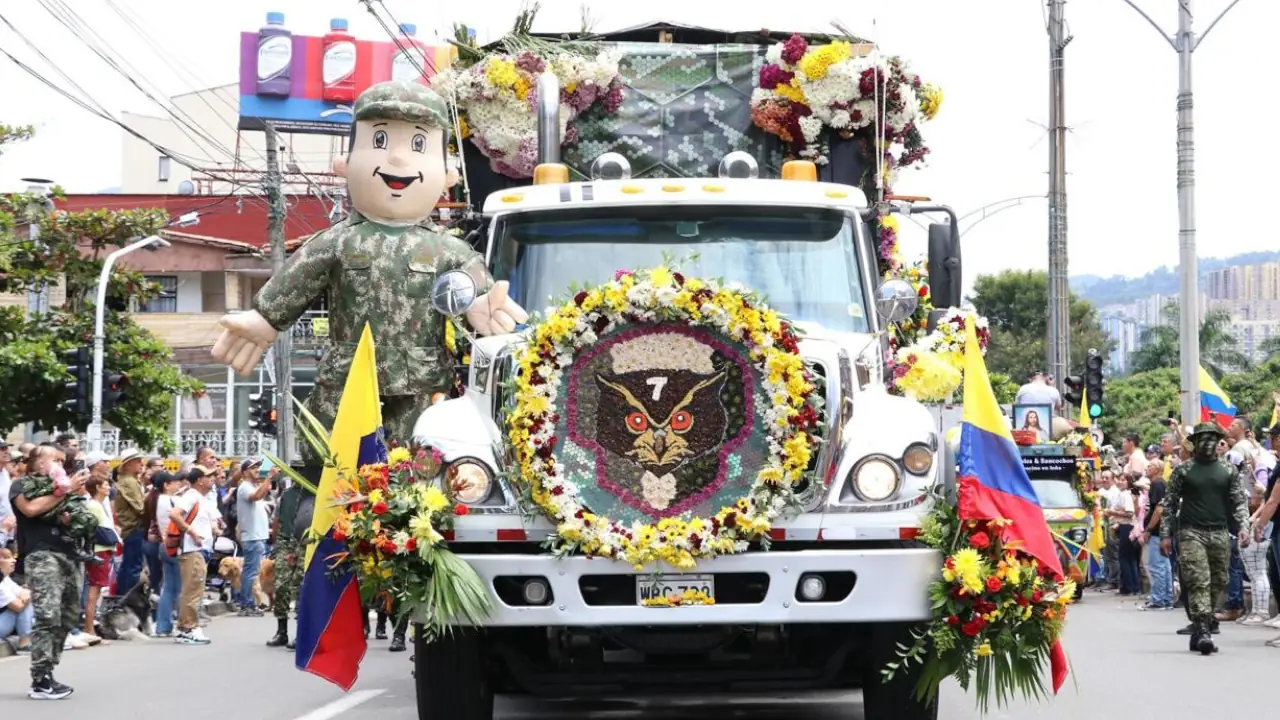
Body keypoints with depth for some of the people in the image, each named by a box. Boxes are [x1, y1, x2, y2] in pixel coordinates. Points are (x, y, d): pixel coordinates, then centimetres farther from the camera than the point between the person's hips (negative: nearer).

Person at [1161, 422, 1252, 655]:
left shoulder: (1227, 471, 10)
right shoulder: (1183, 470, 4)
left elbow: (1240, 502, 10)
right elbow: (1169, 504, 5)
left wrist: (1243, 527, -6)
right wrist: (1165, 535, -1)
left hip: (1220, 535, 3)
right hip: (1192, 534, -3)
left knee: (1217, 584, 5)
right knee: (1199, 582, -15)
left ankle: (1198, 635, 14)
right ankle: (1203, 632, -22)